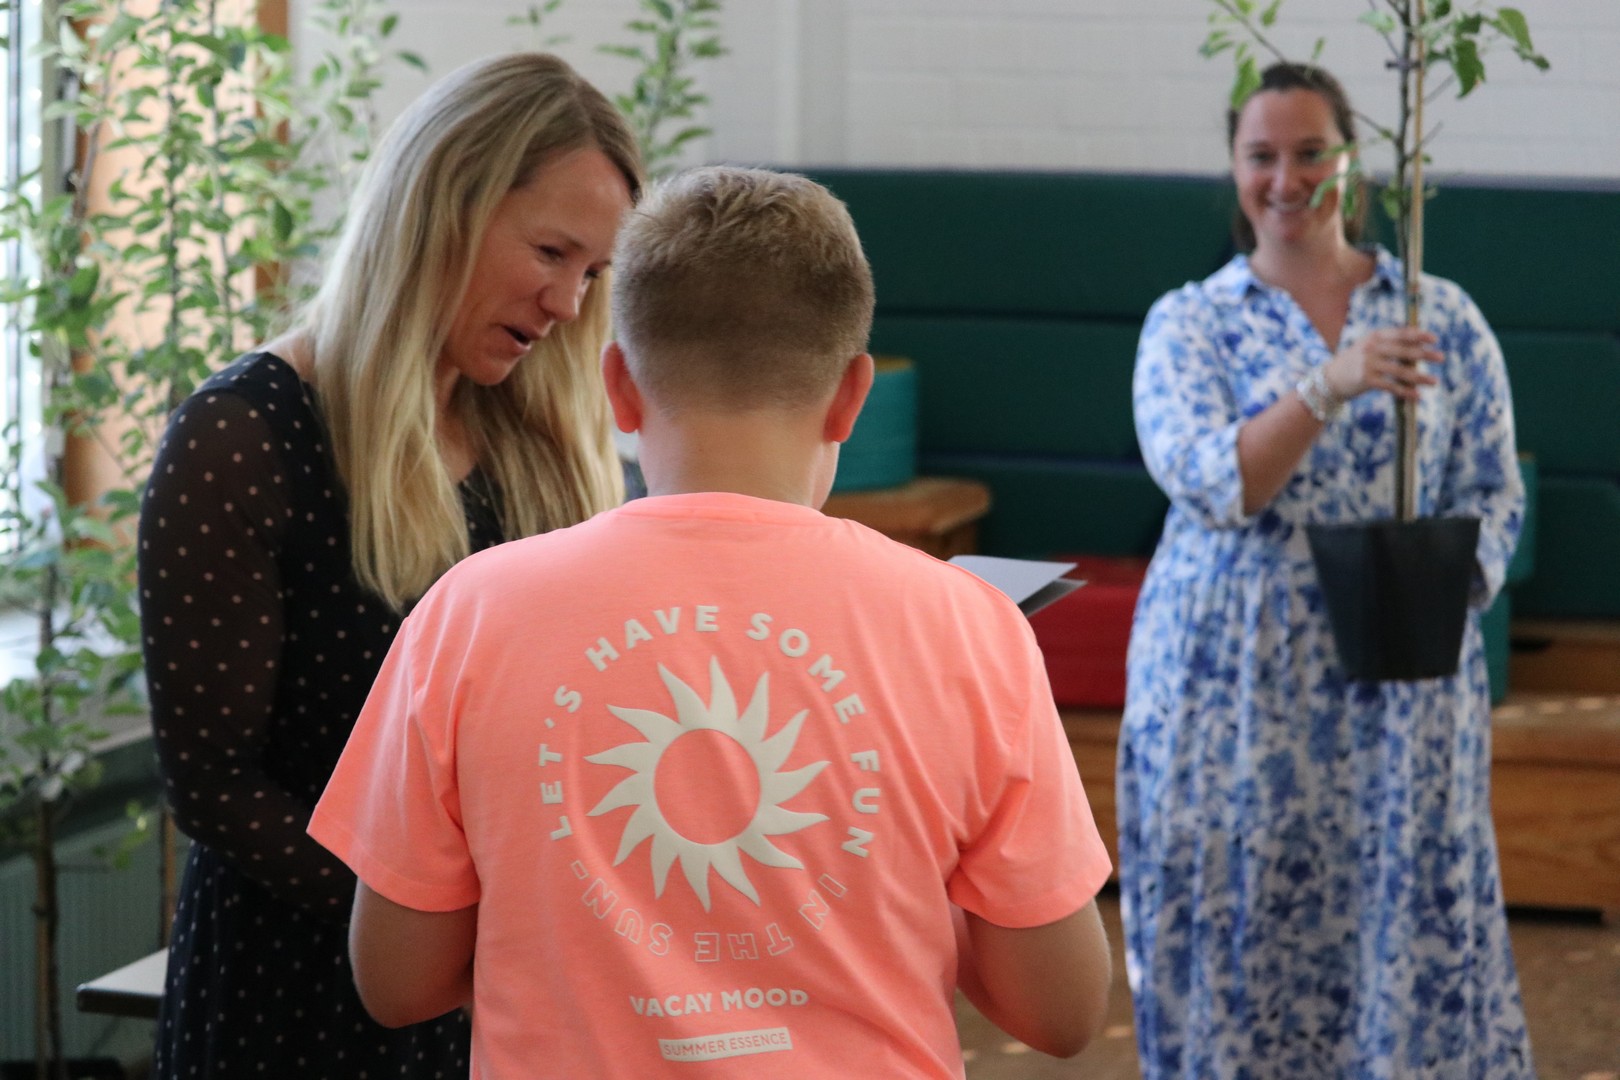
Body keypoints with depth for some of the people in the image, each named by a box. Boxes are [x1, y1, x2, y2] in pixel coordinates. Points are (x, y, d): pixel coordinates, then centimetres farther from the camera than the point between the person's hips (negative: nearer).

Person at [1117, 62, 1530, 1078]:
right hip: (1232, 680, 0)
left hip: (1399, 682, 1)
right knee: (1236, 924, 3)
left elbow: (1493, 495, 7)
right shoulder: (1189, 323, 2)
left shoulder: (1443, 319, 6)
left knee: (1408, 921, -1)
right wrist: (1328, 388, -26)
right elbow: (1207, 483, -13)